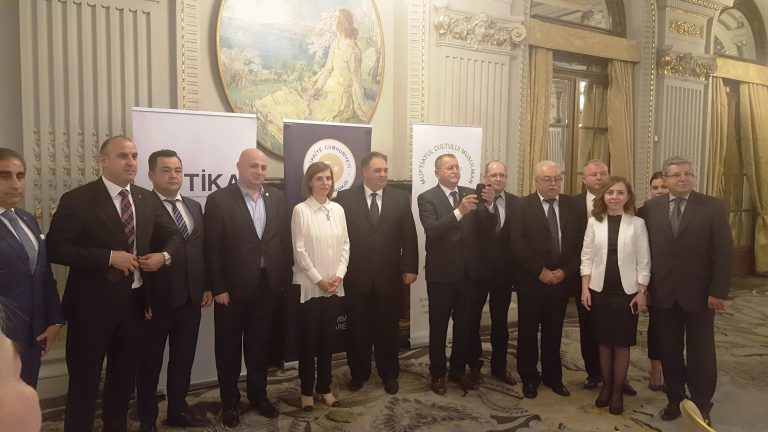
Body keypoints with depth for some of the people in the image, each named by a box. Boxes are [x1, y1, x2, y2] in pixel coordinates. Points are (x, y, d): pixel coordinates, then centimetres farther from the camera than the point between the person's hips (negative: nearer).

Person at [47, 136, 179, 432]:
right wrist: (109, 257, -24)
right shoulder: (77, 199, -12)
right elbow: (56, 248, -18)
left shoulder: (148, 199, 4)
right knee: (84, 380, 8)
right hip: (92, 305, -5)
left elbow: (172, 235, 14)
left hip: (133, 302, 6)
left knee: (125, 376, 20)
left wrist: (164, 256, -7)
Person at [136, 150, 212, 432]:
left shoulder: (194, 207, 12)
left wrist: (207, 287, 8)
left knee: (183, 358, 16)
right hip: (156, 298, -6)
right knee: (150, 362, 11)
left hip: (191, 297, 6)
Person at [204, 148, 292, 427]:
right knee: (229, 347, 12)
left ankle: (258, 395, 34)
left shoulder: (277, 198, 4)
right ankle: (229, 401, 28)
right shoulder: (219, 200, -9)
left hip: (267, 286, 4)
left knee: (259, 344, 17)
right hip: (232, 288, -3)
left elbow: (285, 240, 6)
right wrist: (218, 288, -13)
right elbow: (211, 248, -10)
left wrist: (284, 278, 2)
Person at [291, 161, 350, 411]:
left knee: (327, 338, 12)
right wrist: (319, 280, -13)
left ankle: (324, 387, 26)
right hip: (309, 286, -4)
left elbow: (345, 245, 6)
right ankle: (307, 390, 19)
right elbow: (299, 250, -11)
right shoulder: (301, 210, -8)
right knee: (308, 339, 5)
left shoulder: (338, 210, 6)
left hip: (334, 286, 4)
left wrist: (339, 276, -5)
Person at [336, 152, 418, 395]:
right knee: (358, 329, 12)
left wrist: (410, 268, -1)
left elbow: (409, 236, 2)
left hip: (389, 276, 1)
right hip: (356, 276, -1)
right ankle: (358, 373, 29)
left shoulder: (401, 198, 2)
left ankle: (389, 374, 29)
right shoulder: (345, 198, -2)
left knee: (388, 328, 11)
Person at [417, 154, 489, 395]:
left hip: (469, 272, 4)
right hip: (441, 273, -4)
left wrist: (489, 204, -20)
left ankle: (458, 370, 31)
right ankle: (437, 373, 23)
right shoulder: (427, 198, -7)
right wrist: (459, 211, -34)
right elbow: (432, 230, -22)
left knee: (464, 325, 15)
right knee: (438, 326, 8)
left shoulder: (471, 194, 6)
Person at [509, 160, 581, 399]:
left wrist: (565, 271, -9)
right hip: (531, 281, -2)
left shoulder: (571, 206, 5)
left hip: (562, 280, 3)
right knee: (528, 332, 8)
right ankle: (529, 378, 24)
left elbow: (579, 243, 2)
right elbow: (517, 245, -12)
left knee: (554, 332, 14)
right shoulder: (522, 206, -5)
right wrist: (541, 271, -15)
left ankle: (553, 376, 29)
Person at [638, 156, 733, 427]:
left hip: (699, 294, -2)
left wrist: (718, 292, -11)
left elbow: (724, 252, -7)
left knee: (700, 353, 10)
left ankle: (701, 406, 25)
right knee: (669, 352, 12)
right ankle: (675, 399, 28)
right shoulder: (650, 208, 1)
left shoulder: (713, 207, -4)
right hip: (663, 294, 2)